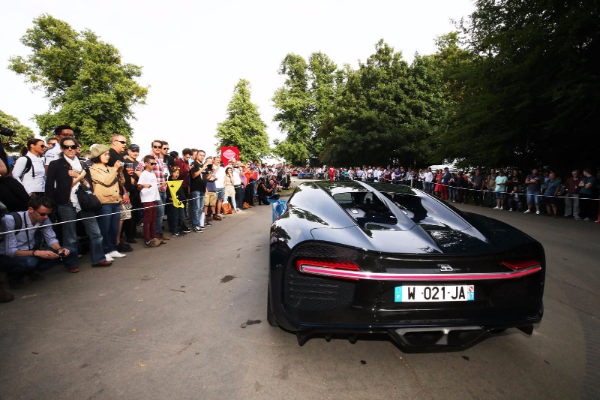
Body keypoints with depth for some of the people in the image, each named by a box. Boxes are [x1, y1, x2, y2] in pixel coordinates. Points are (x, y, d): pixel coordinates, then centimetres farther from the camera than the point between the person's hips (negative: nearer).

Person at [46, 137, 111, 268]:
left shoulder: (82, 164, 15)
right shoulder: (55, 165, 3)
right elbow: (49, 188, 2)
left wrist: (80, 177, -4)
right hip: (67, 205, -3)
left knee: (95, 233, 3)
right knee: (70, 238, 5)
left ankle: (98, 259, 13)